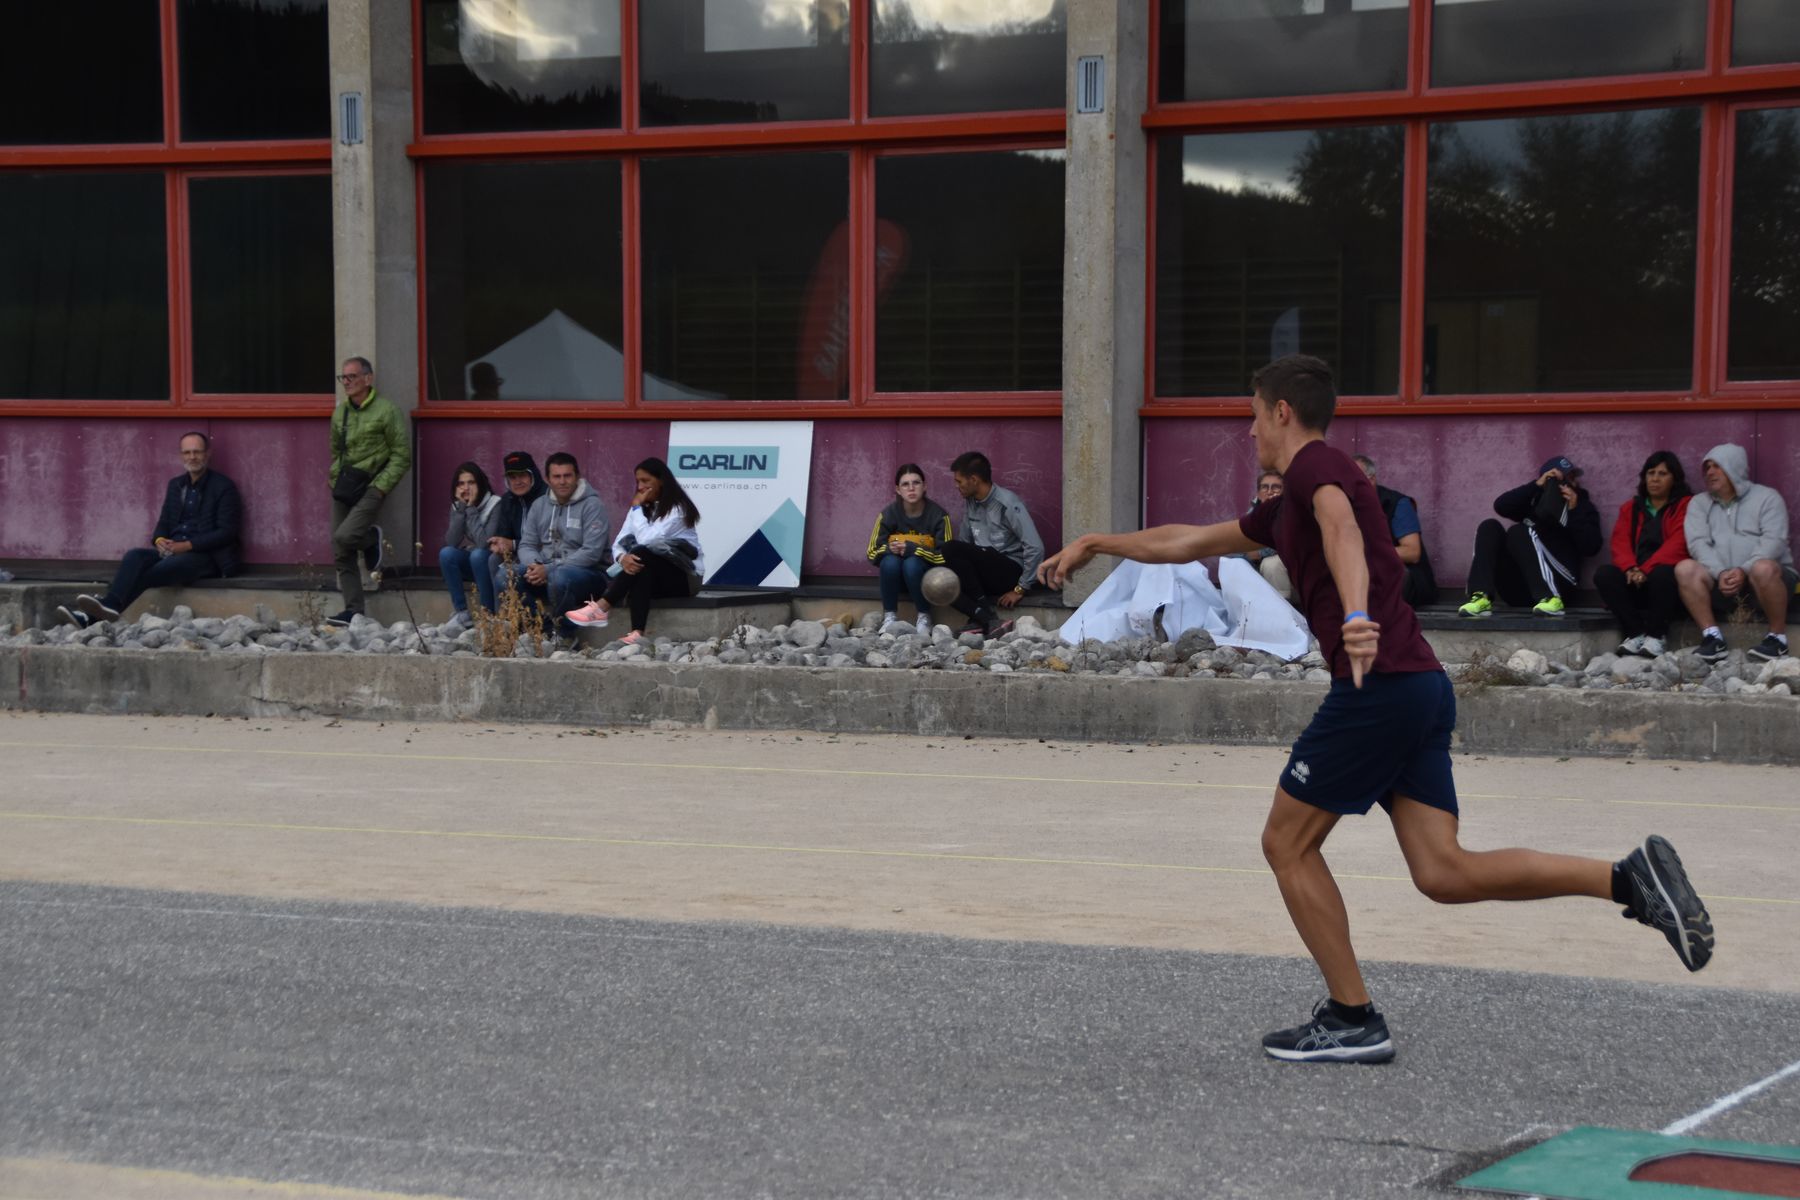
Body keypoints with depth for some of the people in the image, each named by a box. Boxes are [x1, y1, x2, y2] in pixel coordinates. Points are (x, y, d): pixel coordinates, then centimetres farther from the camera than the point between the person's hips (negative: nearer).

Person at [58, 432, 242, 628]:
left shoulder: (224, 487, 0)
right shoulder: (175, 485, 20)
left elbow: (226, 532, -8)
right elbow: (164, 523, 19)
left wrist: (188, 545, -17)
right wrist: (159, 540, -6)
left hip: (205, 556, -6)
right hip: (172, 550, 6)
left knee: (152, 573, -31)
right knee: (134, 556, -26)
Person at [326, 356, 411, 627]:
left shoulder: (386, 411, -8)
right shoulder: (340, 413, 11)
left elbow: (402, 456, -8)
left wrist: (380, 487, -14)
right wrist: (335, 480, 11)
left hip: (370, 486, -6)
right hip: (344, 486, 6)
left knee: (344, 536, -25)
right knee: (341, 556, 2)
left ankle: (371, 539, 7)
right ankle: (354, 611, 8)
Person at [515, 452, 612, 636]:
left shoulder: (592, 505, -9)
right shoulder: (539, 505, 11)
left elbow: (591, 552, -18)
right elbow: (526, 545, 11)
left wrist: (549, 570, -23)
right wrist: (533, 565, -15)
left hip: (588, 572, -5)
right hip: (545, 570, 6)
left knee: (559, 578, -40)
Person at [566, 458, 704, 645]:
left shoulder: (677, 509, -13)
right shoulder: (643, 508, 11)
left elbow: (646, 540, -25)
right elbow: (619, 544, 0)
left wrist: (637, 508, -13)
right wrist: (623, 558, -24)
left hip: (684, 576, -5)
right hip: (650, 573, 5)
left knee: (641, 554, -34)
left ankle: (601, 608, -39)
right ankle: (637, 634, -50)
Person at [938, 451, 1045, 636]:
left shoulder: (1007, 504, -13)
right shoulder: (970, 503, 9)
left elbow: (1035, 548, -18)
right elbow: (966, 543, 16)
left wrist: (1020, 589, -15)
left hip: (1011, 571, -7)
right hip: (985, 575, 7)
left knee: (951, 548, -26)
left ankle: (986, 614, -23)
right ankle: (988, 621, -30)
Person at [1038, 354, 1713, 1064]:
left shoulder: (1315, 464, -2)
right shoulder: (1291, 503, 27)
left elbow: (1342, 528, -26)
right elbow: (1193, 541, 38)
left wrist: (1356, 616, -44)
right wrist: (1095, 544, 44)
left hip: (1378, 684, -9)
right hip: (1422, 687, 9)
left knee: (1288, 844, 4)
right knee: (1443, 872, -1)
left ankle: (1352, 1021, 7)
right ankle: (1630, 878, -10)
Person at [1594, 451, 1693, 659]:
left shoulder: (1686, 505, 4)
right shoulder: (1630, 508, 19)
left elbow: (1677, 545, -11)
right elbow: (1620, 543, 5)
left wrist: (1646, 570, -23)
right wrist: (1631, 568, -18)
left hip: (1666, 574, -4)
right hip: (1635, 582, 4)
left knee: (1662, 574, -38)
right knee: (1603, 573, -25)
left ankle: (1656, 635, -20)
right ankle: (1635, 632, -21)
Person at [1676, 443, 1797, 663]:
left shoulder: (1767, 497, 4)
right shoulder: (1699, 503, 13)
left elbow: (1774, 541, -10)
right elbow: (1698, 543, -3)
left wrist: (1744, 570, -26)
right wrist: (1720, 573, -22)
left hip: (1763, 577, -3)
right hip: (1720, 581, 3)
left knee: (1763, 568, -38)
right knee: (1685, 568, -24)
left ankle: (1778, 637, -20)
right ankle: (1713, 638, -26)